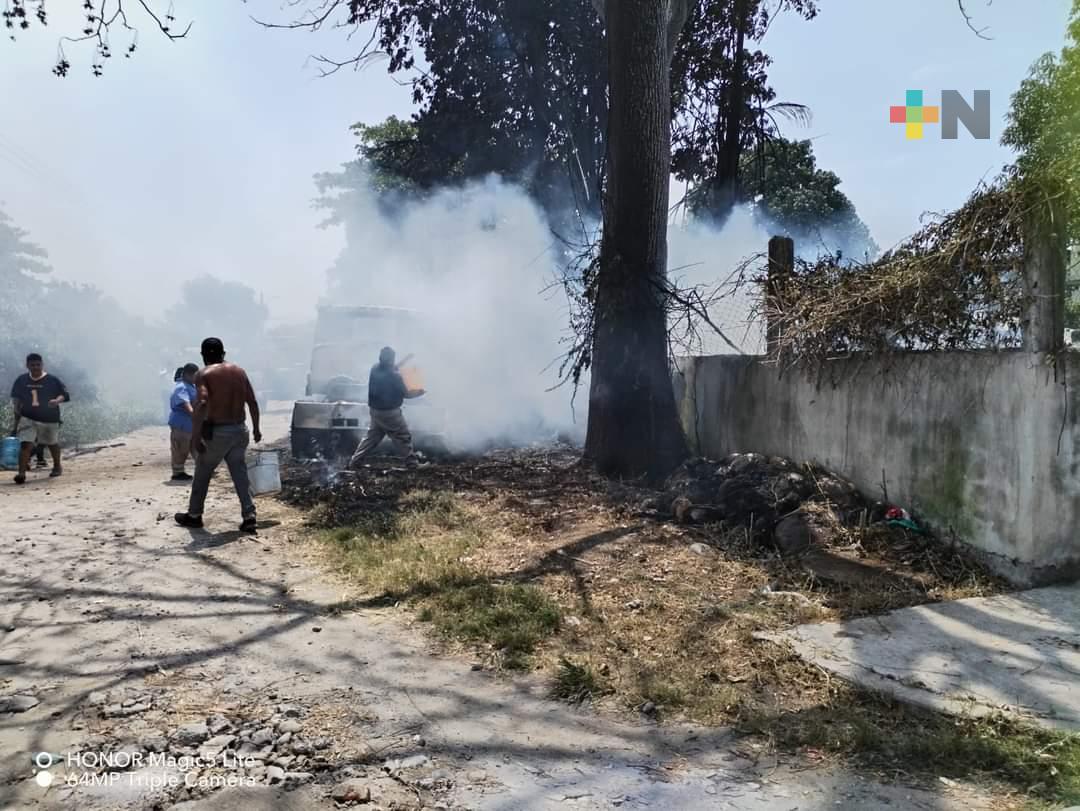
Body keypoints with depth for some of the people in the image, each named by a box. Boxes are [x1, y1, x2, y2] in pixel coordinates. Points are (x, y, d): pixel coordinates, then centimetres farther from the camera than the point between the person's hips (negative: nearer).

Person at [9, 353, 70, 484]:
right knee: (25, 444, -16)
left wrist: (57, 401, -28)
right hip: (28, 419, 1)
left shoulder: (53, 380, -7)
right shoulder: (21, 380, 2)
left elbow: (65, 395, -6)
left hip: (50, 419, -1)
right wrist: (16, 418, 5)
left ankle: (57, 466, 40)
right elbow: (15, 399, 11)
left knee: (52, 444, 17)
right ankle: (21, 473, -18)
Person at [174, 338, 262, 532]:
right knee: (240, 474, 10)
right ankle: (249, 516, 0)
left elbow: (202, 404, -23)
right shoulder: (239, 371, 8)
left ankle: (194, 515, 27)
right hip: (239, 430, 4)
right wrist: (256, 428, 17)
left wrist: (195, 435, -22)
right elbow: (253, 403, 7)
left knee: (202, 474, 14)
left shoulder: (204, 374, -8)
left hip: (217, 432, -4)